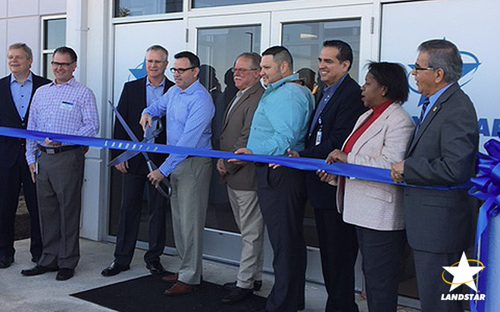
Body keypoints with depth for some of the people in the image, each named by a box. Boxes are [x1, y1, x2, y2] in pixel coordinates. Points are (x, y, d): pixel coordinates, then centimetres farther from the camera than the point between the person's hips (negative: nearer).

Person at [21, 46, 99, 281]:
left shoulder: (83, 93, 1)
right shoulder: (41, 92, 17)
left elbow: (92, 126, -7)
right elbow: (31, 127, 19)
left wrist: (64, 138, -18)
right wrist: (31, 156, 11)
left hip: (69, 157, -5)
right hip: (43, 158, 5)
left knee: (68, 211, 0)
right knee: (46, 210, 10)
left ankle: (68, 262, 9)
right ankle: (49, 259, 20)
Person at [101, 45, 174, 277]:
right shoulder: (131, 88, 7)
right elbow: (120, 123, 6)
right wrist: (118, 155, -1)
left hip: (161, 159, -1)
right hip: (133, 158, 1)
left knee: (158, 210, 7)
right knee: (128, 209, 6)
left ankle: (153, 258, 20)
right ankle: (122, 259, 16)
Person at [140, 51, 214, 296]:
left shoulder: (201, 99, -18)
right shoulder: (174, 92, 9)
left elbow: (188, 141, -23)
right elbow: (159, 106, 31)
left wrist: (163, 170, -24)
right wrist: (147, 113, 5)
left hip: (194, 163, -9)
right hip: (176, 162, 9)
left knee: (190, 221, -5)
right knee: (178, 218, 14)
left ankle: (190, 277, 3)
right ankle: (187, 268, 26)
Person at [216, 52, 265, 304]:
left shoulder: (258, 99, -16)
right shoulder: (238, 98, 17)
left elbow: (247, 139, -20)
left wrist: (227, 164, -12)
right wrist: (222, 160, 7)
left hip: (247, 175, -11)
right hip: (233, 175, 11)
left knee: (251, 233, 0)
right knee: (248, 231, 18)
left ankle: (245, 283, 8)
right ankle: (254, 277, 28)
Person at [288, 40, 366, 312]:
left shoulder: (351, 94, -15)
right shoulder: (325, 93, 16)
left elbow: (338, 141, -22)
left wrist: (302, 156, -21)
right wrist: (299, 155, 3)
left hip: (337, 186, -10)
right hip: (321, 186, 10)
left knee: (339, 253, 0)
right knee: (328, 250, 18)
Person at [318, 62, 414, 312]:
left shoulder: (398, 120, -15)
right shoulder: (366, 117, 17)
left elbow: (390, 164, -26)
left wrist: (347, 158, -21)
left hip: (381, 215, -10)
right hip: (363, 211, 10)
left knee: (380, 277, -1)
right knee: (370, 271, 19)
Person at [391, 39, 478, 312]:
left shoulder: (457, 109, -18)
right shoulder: (434, 103, 15)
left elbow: (454, 169, -27)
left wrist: (407, 168, -16)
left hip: (439, 225, -10)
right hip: (427, 222, 10)